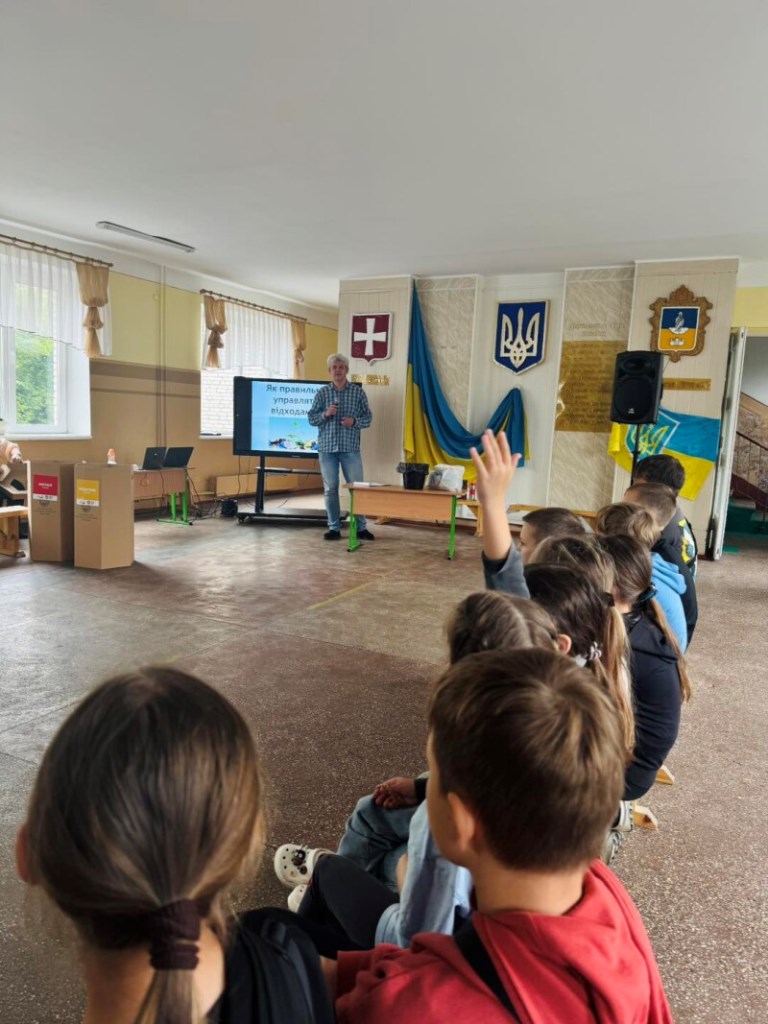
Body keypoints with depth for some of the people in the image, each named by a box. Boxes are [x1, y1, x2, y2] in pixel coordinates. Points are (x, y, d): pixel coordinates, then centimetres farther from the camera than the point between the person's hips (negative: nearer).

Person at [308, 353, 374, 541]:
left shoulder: (357, 391, 4)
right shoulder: (322, 392, 5)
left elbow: (368, 417, 4)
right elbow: (311, 418, 5)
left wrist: (354, 421, -14)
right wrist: (325, 414, -14)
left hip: (350, 448, -1)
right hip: (327, 448, 1)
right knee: (330, 489, 4)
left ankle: (361, 527, 10)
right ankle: (334, 528, 13)